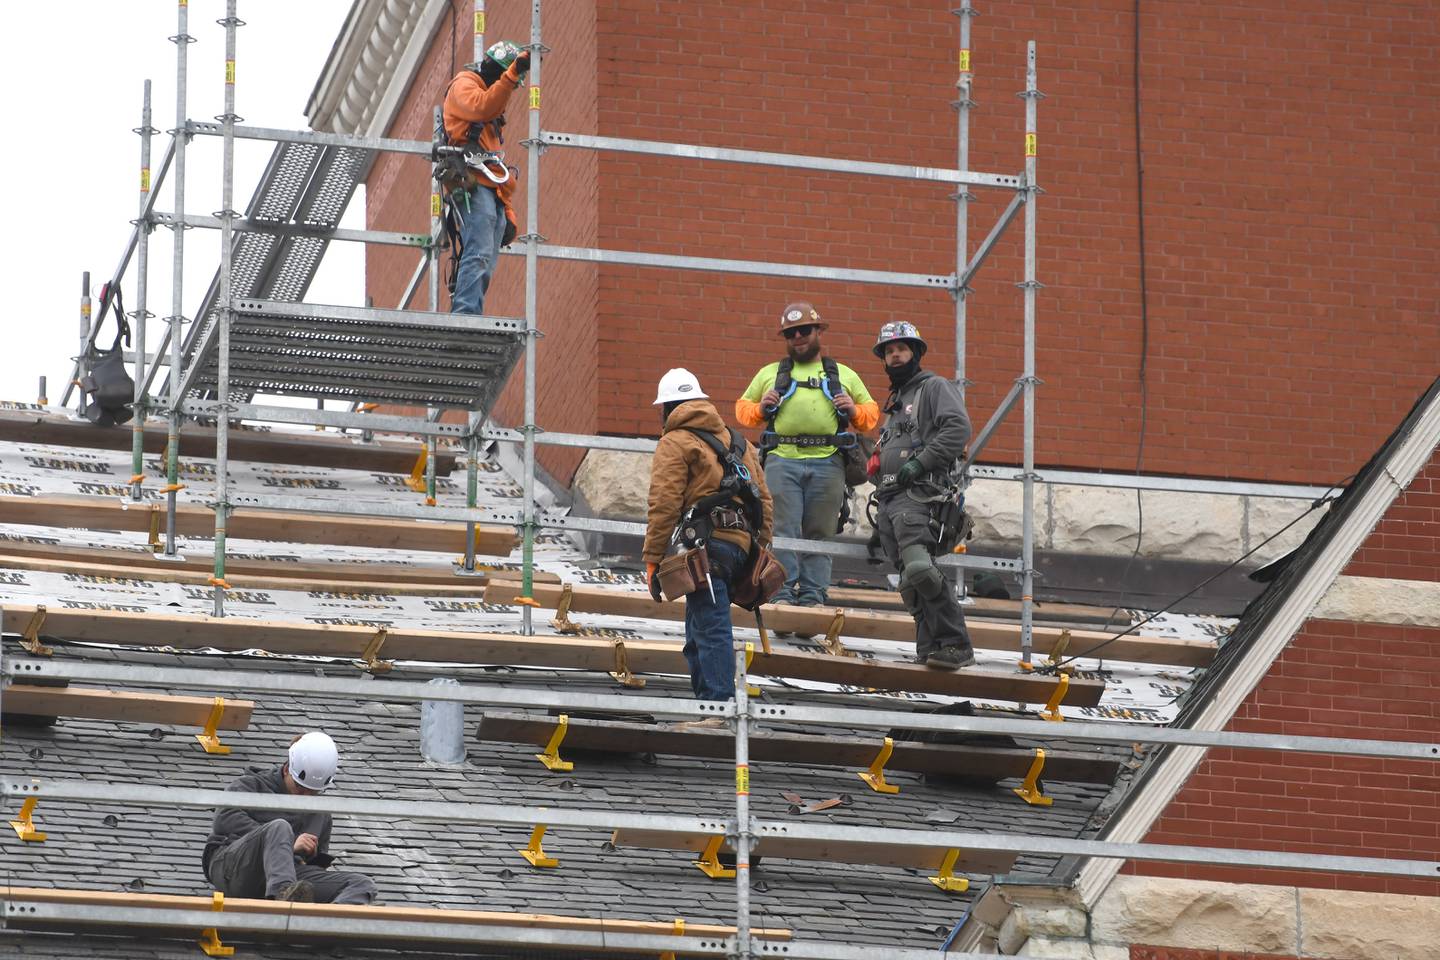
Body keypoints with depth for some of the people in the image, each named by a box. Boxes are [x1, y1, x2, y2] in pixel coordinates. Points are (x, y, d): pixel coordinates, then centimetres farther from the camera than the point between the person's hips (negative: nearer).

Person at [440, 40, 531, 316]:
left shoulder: (494, 102, 33)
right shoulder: (464, 84, 7)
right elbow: (482, 108, -19)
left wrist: (508, 211, 26)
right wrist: (512, 74, -24)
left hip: (492, 191, 10)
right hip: (473, 186, -10)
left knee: (485, 266, 0)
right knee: (479, 254, -22)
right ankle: (466, 315, -31)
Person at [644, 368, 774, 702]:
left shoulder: (675, 443, 1)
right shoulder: (738, 442, 24)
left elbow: (664, 506, -8)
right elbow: (763, 499, 23)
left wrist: (653, 561, -7)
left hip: (706, 546, -7)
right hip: (740, 545, 7)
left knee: (711, 631, -12)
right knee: (698, 632, 17)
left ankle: (718, 700, -20)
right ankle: (706, 695, 17)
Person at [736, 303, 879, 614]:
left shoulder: (844, 375, 19)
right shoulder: (770, 374, 19)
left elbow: (871, 413, 21)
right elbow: (742, 407, 22)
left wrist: (854, 411, -1)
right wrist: (760, 409, 0)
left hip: (827, 463, 0)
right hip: (782, 461, 0)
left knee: (819, 532, 0)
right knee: (783, 529, -9)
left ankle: (813, 594, 2)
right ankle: (783, 591, -8)